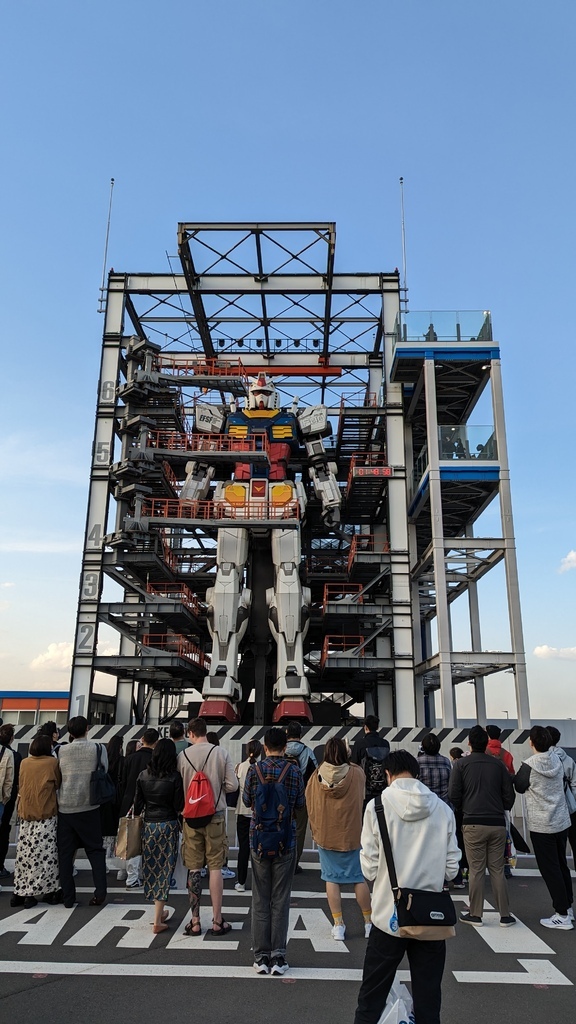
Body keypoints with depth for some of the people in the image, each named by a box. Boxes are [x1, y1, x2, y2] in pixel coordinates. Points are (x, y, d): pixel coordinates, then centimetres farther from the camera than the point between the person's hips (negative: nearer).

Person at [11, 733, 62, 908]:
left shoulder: (24, 763, 4)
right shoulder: (52, 762, -6)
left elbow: (21, 786, 15)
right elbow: (58, 784, 5)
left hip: (26, 814, 4)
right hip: (46, 814, -4)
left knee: (25, 853, 9)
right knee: (44, 854, 1)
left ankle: (21, 892, 14)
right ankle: (48, 891, 5)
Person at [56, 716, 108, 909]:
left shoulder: (61, 750, -3)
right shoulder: (98, 748, -6)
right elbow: (104, 772, 2)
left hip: (65, 807, 1)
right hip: (89, 807, -1)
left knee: (65, 852, 10)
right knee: (95, 849, 11)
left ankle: (68, 897, 14)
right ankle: (100, 891, 3)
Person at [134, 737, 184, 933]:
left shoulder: (143, 775, -2)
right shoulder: (175, 776, -11)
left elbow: (138, 803, 4)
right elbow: (179, 806, -9)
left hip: (148, 825, 3)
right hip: (169, 826, -3)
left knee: (152, 868, 16)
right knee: (164, 870, 3)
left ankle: (160, 912, 29)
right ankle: (157, 921, 4)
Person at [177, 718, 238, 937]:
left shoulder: (182, 755, -6)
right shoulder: (221, 753, -7)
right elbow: (232, 785, -7)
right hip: (215, 816, -1)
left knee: (193, 868, 9)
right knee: (215, 867, 7)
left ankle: (195, 921, 16)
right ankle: (217, 921, 12)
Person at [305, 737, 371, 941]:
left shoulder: (316, 777, -8)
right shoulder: (356, 774, -11)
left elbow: (309, 804, 2)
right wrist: (347, 760, 18)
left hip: (325, 835, 0)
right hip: (352, 834, 0)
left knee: (331, 878, 9)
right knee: (359, 878, 11)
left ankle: (338, 925, 12)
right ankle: (369, 922, 20)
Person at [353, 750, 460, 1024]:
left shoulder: (378, 805, -10)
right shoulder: (443, 809, -3)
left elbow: (369, 868, -8)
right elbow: (451, 868, 0)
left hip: (388, 916, -2)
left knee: (371, 1000, 13)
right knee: (428, 999, 15)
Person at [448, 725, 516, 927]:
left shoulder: (461, 764, -3)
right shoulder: (498, 764, 3)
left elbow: (453, 795, -5)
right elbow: (509, 794, 4)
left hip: (473, 824, -2)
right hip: (497, 823, 2)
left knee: (476, 870, 5)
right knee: (497, 870, 11)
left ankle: (475, 914, 12)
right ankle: (505, 915, 14)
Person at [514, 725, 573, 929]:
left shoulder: (529, 765, -17)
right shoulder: (557, 760, -2)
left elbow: (519, 788, -2)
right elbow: (562, 784, 11)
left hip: (541, 826, -6)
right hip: (562, 821, 6)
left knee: (550, 870, 1)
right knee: (562, 866, 17)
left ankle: (562, 916, 3)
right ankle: (567, 908, 26)